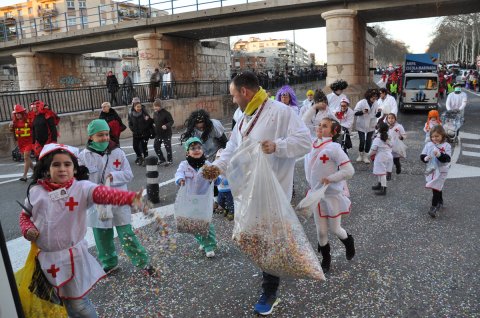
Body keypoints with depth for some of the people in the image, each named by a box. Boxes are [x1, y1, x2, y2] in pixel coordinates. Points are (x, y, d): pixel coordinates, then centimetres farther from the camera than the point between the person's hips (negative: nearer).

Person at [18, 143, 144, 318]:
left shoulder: (81, 188, -15)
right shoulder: (35, 191, -3)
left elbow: (103, 193, -34)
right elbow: (25, 215, 13)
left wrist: (130, 197, -51)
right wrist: (27, 230, -8)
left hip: (71, 256, -3)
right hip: (45, 257, 4)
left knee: (78, 302, 10)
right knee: (65, 301, 21)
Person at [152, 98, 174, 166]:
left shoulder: (166, 113, -16)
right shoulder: (155, 113, 5)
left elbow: (171, 121, -16)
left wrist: (166, 126, -32)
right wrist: (153, 124, 0)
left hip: (166, 133, -7)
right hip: (158, 133, 7)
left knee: (167, 147, 1)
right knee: (156, 146, 9)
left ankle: (169, 160, 19)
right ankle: (162, 159, 25)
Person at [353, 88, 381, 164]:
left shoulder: (376, 104, 1)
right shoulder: (361, 103, -13)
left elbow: (377, 115, 6)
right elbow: (355, 112, -12)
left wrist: (379, 112, -16)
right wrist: (362, 112, -28)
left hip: (371, 126, 4)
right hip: (361, 126, -4)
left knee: (368, 141, 7)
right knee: (362, 141, -4)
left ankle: (365, 156, 22)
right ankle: (360, 155, 20)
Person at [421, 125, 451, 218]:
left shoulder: (446, 146, -9)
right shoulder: (428, 145, 2)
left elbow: (447, 159, -17)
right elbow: (422, 155, 1)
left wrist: (439, 155, -34)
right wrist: (425, 158, -21)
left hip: (441, 171, -5)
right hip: (431, 170, 5)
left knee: (436, 188, -12)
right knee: (438, 188, 21)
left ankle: (434, 207, -8)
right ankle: (440, 202, 41)